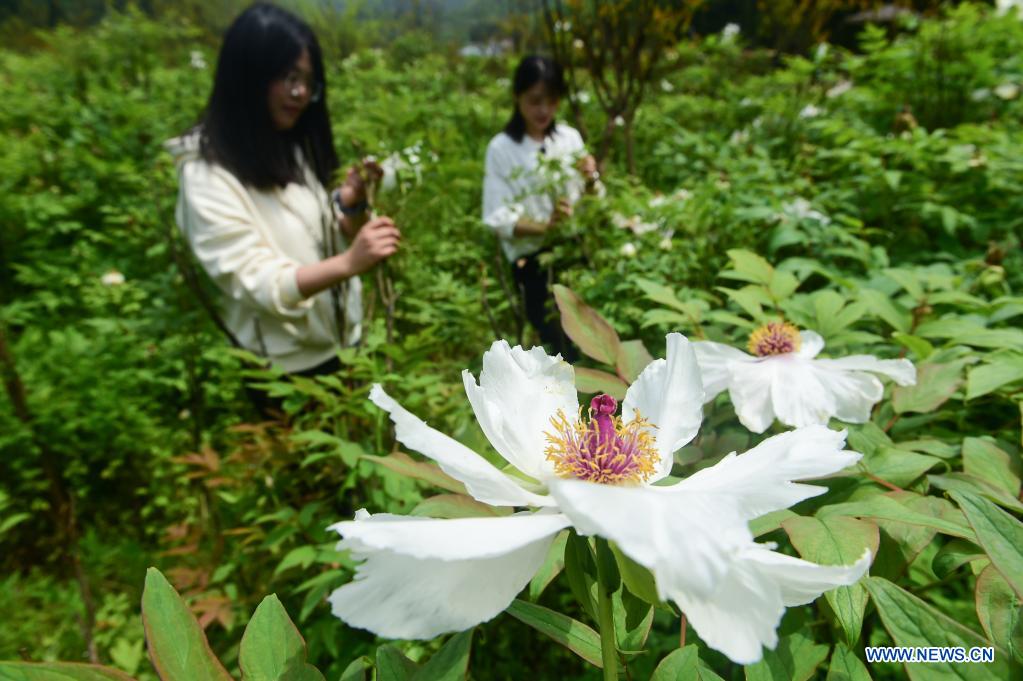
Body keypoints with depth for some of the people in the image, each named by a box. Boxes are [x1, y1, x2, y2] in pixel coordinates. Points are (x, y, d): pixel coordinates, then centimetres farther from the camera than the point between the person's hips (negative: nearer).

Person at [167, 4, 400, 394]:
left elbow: (323, 242, 8)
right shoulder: (206, 173, -16)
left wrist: (350, 205, -13)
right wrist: (348, 263, -37)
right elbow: (255, 283, -23)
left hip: (340, 349, 6)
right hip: (282, 369, -6)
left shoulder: (295, 147, 5)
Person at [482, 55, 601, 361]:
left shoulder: (570, 138, 7)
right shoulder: (501, 148, -3)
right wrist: (544, 226, -24)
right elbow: (498, 219, -8)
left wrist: (592, 181, -12)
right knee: (566, 346, -13)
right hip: (532, 258, -3)